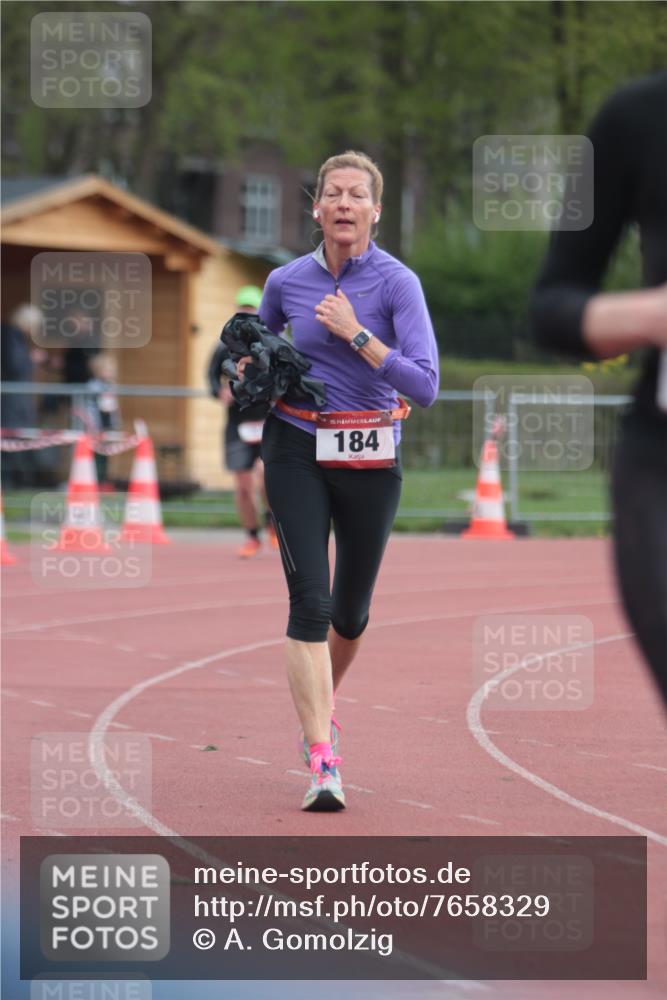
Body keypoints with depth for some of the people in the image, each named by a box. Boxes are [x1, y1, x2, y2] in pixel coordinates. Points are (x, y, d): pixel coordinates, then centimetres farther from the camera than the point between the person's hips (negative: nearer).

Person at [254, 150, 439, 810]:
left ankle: (321, 708, 44)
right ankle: (322, 762, -18)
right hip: (298, 451, 0)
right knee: (310, 600, -14)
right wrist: (247, 375, 1)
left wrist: (355, 335, -19)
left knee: (351, 608, 13)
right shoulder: (287, 282, 1)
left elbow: (426, 386, -17)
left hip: (371, 458, 0)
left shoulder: (397, 282, -8)